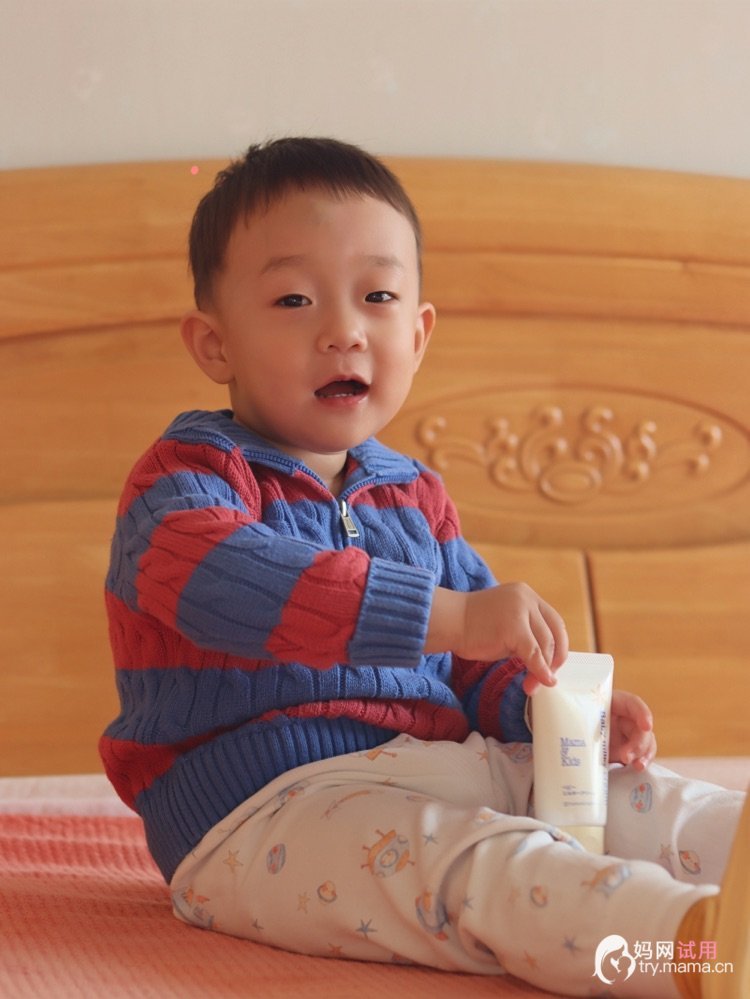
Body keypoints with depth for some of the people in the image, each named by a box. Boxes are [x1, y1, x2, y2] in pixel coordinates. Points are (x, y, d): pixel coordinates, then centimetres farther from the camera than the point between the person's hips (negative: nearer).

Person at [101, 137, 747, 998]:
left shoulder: (412, 497, 20)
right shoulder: (185, 482, -5)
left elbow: (475, 671, 25)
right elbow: (234, 585, -29)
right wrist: (448, 616, -38)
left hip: (437, 775, 8)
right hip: (260, 813, -8)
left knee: (641, 803, -11)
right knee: (463, 858, -35)